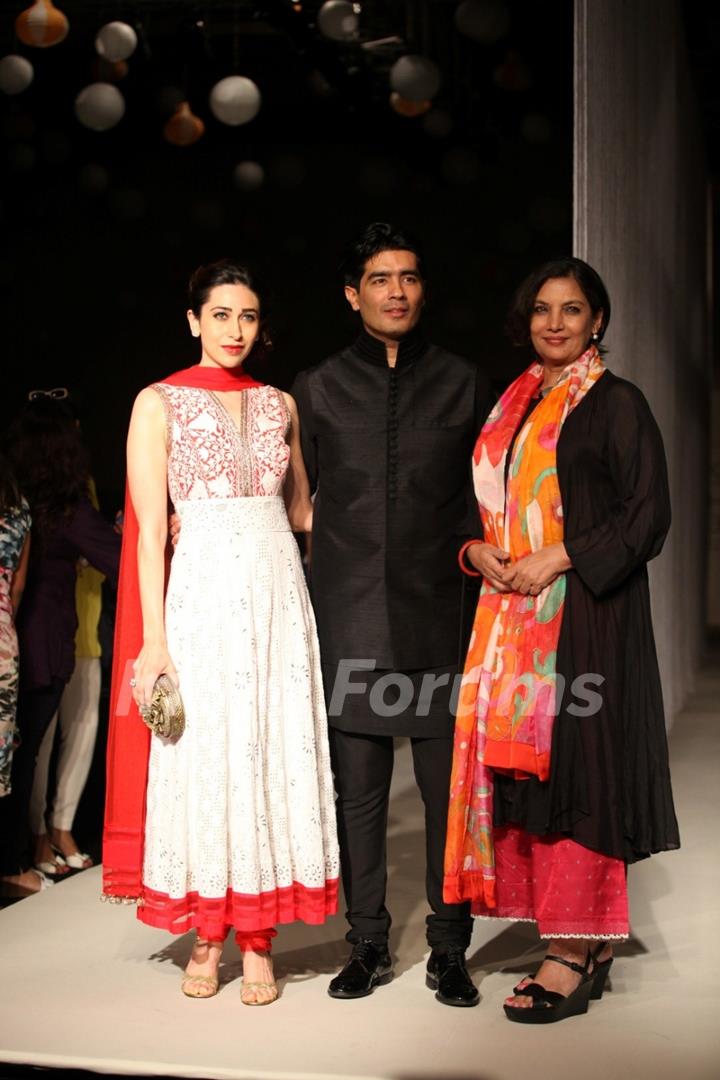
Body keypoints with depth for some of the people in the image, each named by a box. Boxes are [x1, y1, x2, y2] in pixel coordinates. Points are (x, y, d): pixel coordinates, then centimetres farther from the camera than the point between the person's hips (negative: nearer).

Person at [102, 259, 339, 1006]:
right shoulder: (159, 403, 1)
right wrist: (154, 639, -10)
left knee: (275, 758, 3)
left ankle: (256, 941, 13)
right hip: (202, 595, -3)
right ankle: (206, 935, 16)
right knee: (203, 760, 2)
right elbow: (149, 530, -5)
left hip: (278, 593, 3)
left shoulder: (279, 404, 13)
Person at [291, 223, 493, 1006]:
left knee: (449, 789, 1)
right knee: (357, 792, 5)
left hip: (439, 616, 0)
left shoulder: (462, 384, 10)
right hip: (350, 619, 1)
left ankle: (449, 950, 13)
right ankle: (367, 946, 17)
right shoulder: (318, 389, 11)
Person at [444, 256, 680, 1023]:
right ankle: (586, 945, 15)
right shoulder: (513, 406, 16)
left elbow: (647, 518, -9)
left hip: (586, 615, -7)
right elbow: (487, 504, 21)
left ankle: (574, 953, 2)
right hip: (512, 612, 7)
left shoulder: (616, 405, -3)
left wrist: (557, 559, -15)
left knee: (572, 766, -6)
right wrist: (479, 552, 0)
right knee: (520, 766, 5)